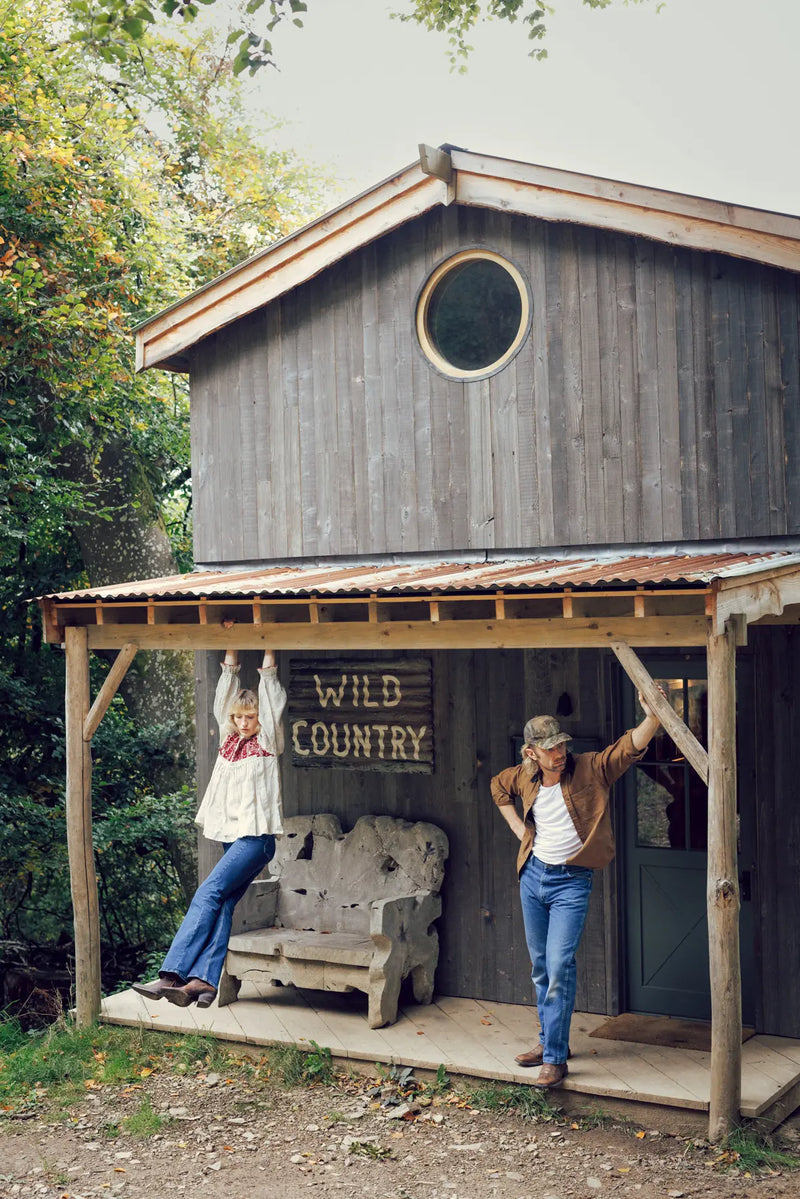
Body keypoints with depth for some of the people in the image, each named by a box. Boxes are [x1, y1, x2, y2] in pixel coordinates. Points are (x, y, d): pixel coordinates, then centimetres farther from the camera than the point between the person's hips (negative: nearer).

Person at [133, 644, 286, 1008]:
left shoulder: (268, 741, 1)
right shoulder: (229, 739, 15)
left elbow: (272, 694, -4)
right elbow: (225, 693, 16)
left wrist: (268, 649, -2)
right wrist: (232, 650, 14)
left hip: (257, 837, -7)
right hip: (233, 837, 7)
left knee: (208, 894, -17)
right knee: (222, 905, -6)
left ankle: (172, 974, -24)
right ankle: (204, 979, -17)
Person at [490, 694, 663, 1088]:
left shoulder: (589, 770, -12)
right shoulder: (523, 777, 1)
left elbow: (630, 746, -26)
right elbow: (498, 786, 24)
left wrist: (652, 717, -44)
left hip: (571, 881, -5)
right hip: (533, 875, 5)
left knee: (559, 965, -14)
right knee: (541, 965, 15)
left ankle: (555, 1058, -8)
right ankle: (549, 1040, 30)